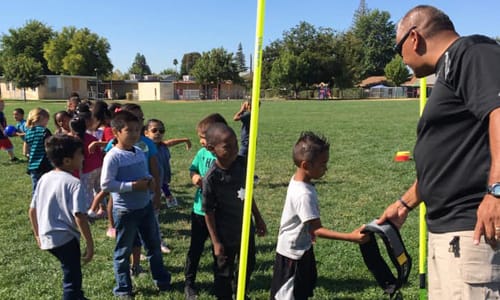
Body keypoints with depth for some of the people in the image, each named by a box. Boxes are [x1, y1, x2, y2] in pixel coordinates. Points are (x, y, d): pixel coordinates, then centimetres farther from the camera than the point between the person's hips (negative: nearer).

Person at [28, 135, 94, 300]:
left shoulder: (44, 178, 5)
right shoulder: (74, 183, -17)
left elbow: (32, 210, 12)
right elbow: (79, 217, -22)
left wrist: (38, 235, 24)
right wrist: (90, 244, -14)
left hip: (47, 237, 8)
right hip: (66, 238, -8)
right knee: (72, 279, 5)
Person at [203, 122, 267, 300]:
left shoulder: (242, 163, -9)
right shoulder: (211, 178, -25)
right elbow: (208, 212, -17)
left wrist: (258, 219, 13)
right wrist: (216, 242, -13)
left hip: (246, 228, 7)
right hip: (225, 235, -6)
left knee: (248, 265, 26)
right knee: (224, 274, 13)